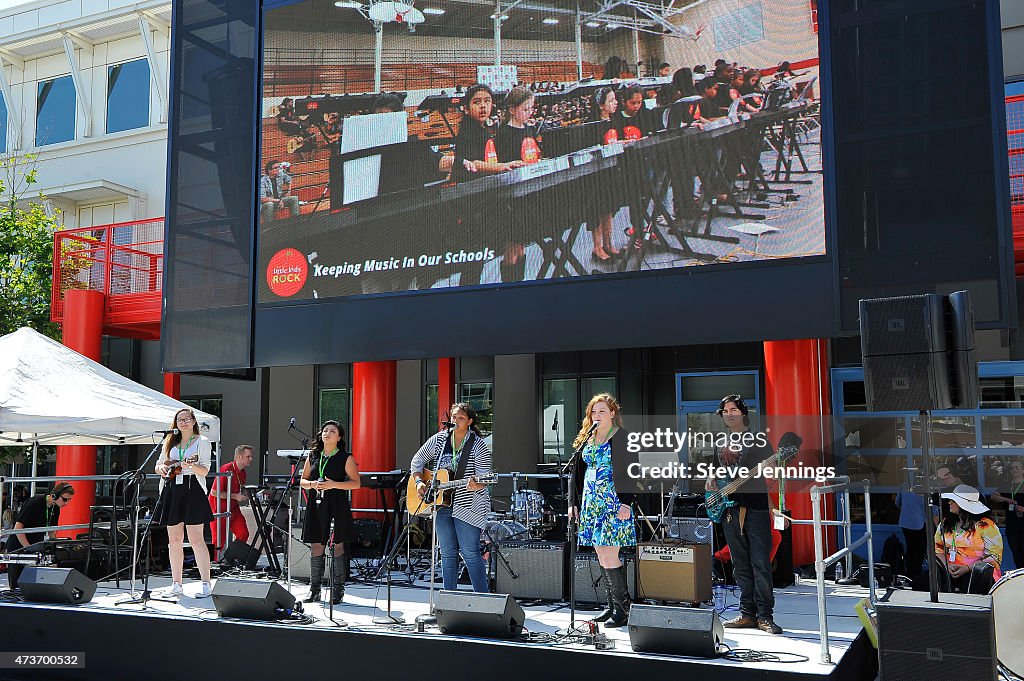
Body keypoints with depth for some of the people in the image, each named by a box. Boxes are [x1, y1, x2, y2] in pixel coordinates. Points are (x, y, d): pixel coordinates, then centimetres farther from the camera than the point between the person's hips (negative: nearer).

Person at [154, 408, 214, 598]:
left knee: (196, 539, -9)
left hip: (192, 490, -5)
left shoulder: (202, 441, 3)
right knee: (174, 541, 7)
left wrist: (190, 466, -23)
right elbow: (158, 465, 20)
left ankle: (206, 584, -7)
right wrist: (161, 468, -3)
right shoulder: (170, 442, 17)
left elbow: (205, 470, -4)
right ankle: (176, 585, 14)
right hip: (171, 491, 5)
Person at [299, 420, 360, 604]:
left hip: (337, 506, -4)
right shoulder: (313, 456, 13)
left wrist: (334, 484, -16)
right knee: (316, 546, 4)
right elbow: (302, 481, 17)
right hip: (316, 505, 4)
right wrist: (311, 484, -5)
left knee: (337, 546, -2)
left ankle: (338, 591, 6)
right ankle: (314, 589, 13)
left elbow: (356, 483, -4)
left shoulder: (345, 458, 0)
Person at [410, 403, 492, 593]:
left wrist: (476, 486, -33)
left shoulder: (478, 446, -6)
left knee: (470, 553, -8)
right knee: (448, 553, 10)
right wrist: (419, 482, 0)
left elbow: (483, 478, -12)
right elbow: (417, 461, 14)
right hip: (441, 504, 5)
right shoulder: (438, 439, 6)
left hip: (467, 506, -4)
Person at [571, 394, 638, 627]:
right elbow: (580, 473, 19)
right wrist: (575, 502, 15)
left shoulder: (622, 437, -5)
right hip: (591, 503, 7)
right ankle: (612, 606, 18)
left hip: (614, 502, -7)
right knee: (601, 557, 9)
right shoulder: (586, 438, 14)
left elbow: (630, 473, -9)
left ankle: (623, 609, 0)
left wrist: (626, 503, -17)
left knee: (609, 556, -10)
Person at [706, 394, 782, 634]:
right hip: (729, 508, 6)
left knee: (761, 563, -7)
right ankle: (748, 613, 14)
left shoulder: (757, 440, 2)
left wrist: (751, 473, -21)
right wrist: (711, 484, 7)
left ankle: (764, 616, -3)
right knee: (741, 564, 8)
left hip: (755, 506, -6)